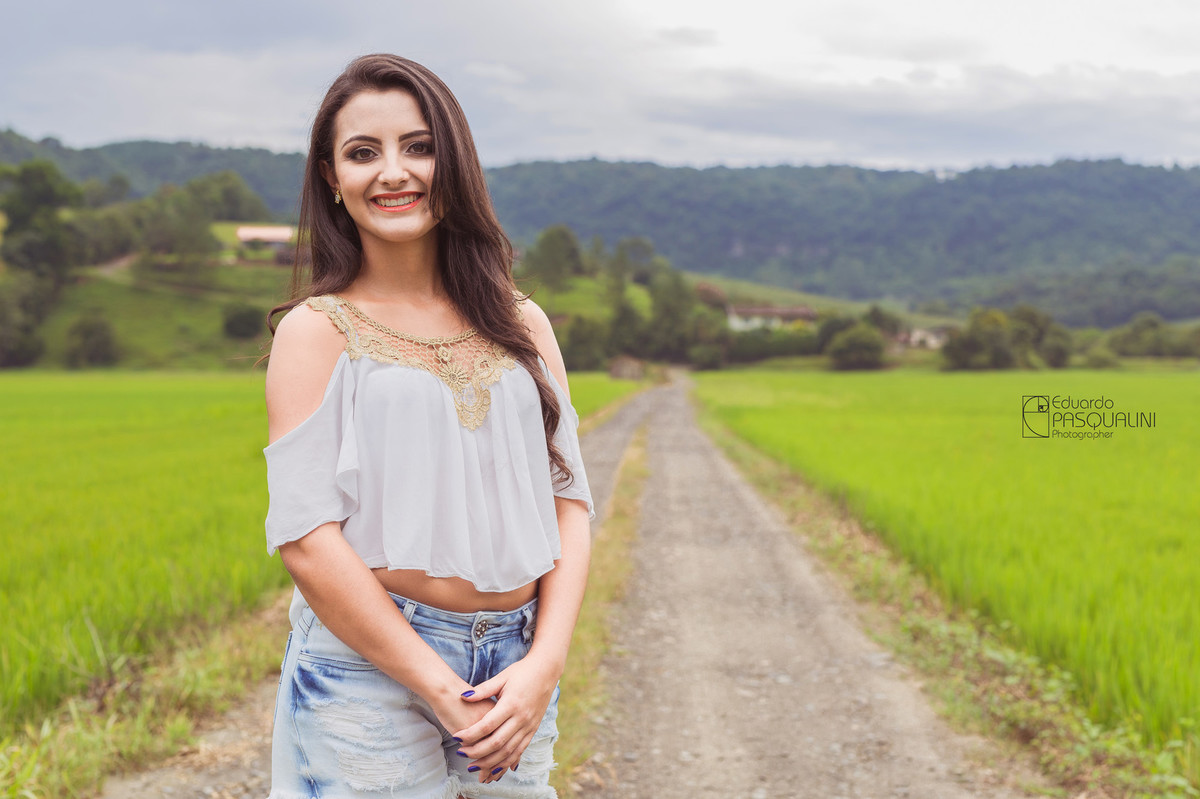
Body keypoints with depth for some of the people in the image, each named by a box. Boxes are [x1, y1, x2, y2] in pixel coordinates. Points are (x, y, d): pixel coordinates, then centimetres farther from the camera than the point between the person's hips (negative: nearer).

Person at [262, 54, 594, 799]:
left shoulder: (523, 326, 9)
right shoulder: (319, 331, -2)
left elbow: (569, 501, 6)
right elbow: (306, 537, -10)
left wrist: (545, 664, -9)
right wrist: (442, 693, -13)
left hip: (516, 669, 4)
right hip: (369, 665, -3)